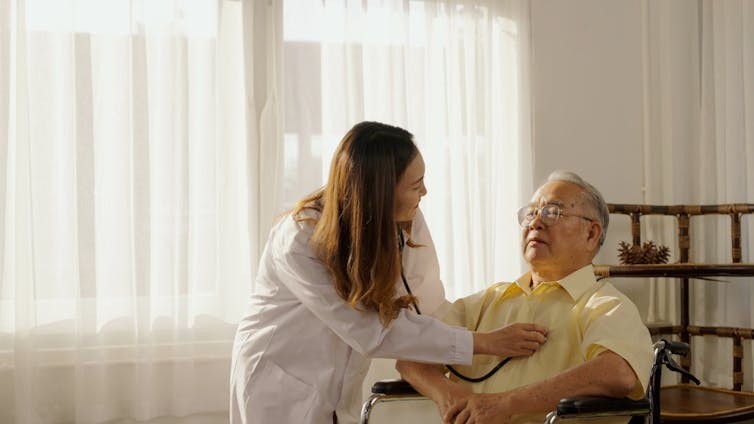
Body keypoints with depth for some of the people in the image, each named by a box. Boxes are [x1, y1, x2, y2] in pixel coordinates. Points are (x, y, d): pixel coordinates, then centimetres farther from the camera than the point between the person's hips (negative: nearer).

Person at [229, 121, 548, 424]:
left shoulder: (407, 221, -14)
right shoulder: (299, 242, -28)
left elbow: (429, 305, -8)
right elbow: (371, 332, -28)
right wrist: (484, 342, -28)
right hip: (279, 385, -4)